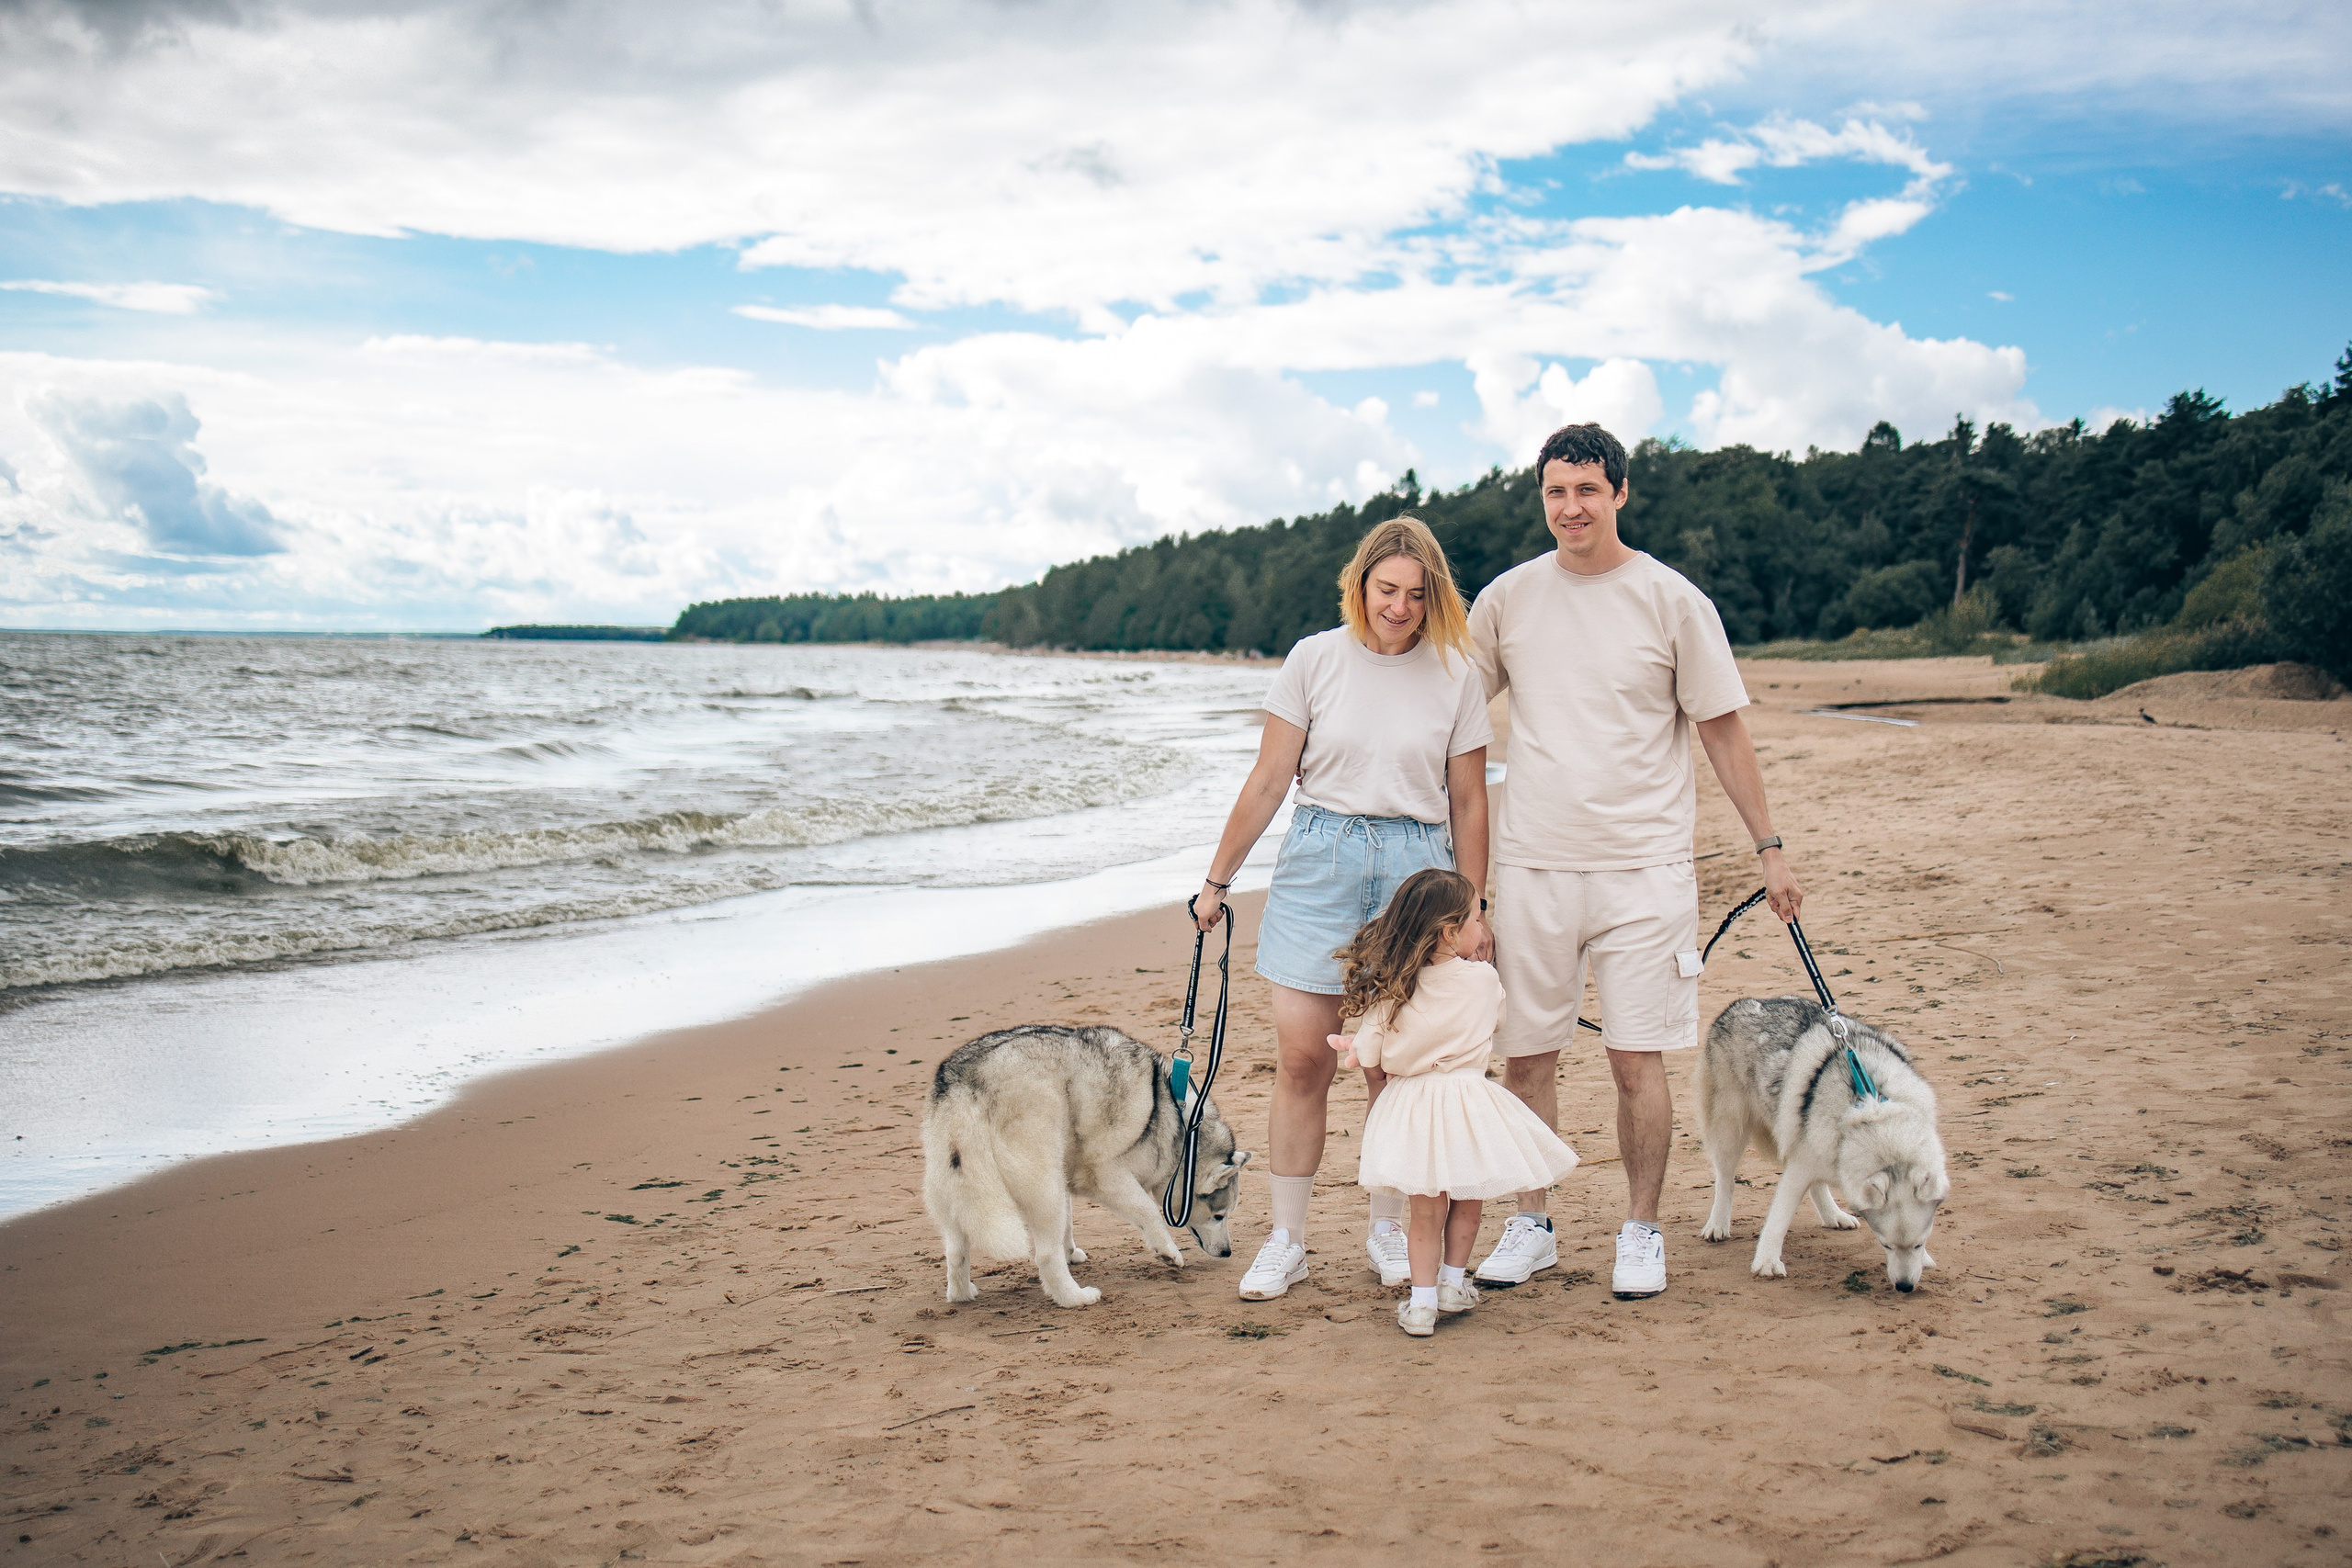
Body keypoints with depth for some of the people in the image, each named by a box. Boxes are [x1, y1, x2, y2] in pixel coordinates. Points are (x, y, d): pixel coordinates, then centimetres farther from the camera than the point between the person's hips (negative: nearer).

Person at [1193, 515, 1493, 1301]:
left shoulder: (1454, 675, 3)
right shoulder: (1315, 659, 1)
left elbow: (1469, 802, 8)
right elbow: (1268, 781, 4)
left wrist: (1471, 911, 7)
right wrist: (1217, 880, 5)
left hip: (1416, 867, 1)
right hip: (1319, 859, 0)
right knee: (1301, 1058, -3)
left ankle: (1387, 1228, 23)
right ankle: (1286, 1241, 9)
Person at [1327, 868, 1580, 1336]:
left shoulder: (1388, 990, -8)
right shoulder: (1485, 980, -8)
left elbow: (1368, 1058, -4)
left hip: (1409, 1104, 1)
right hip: (1469, 1100, -1)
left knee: (1427, 1208, 14)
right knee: (1468, 1202, 20)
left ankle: (1422, 1300, 12)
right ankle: (1452, 1283, 32)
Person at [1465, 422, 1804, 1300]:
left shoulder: (1671, 600, -1)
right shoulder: (1508, 599, 4)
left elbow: (1722, 730, 5)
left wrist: (1768, 846, 4)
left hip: (1642, 865, -2)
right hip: (1531, 865, 2)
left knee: (1637, 1059, -1)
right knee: (1525, 1057, 6)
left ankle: (1641, 1231, 16)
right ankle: (1530, 1226, 22)